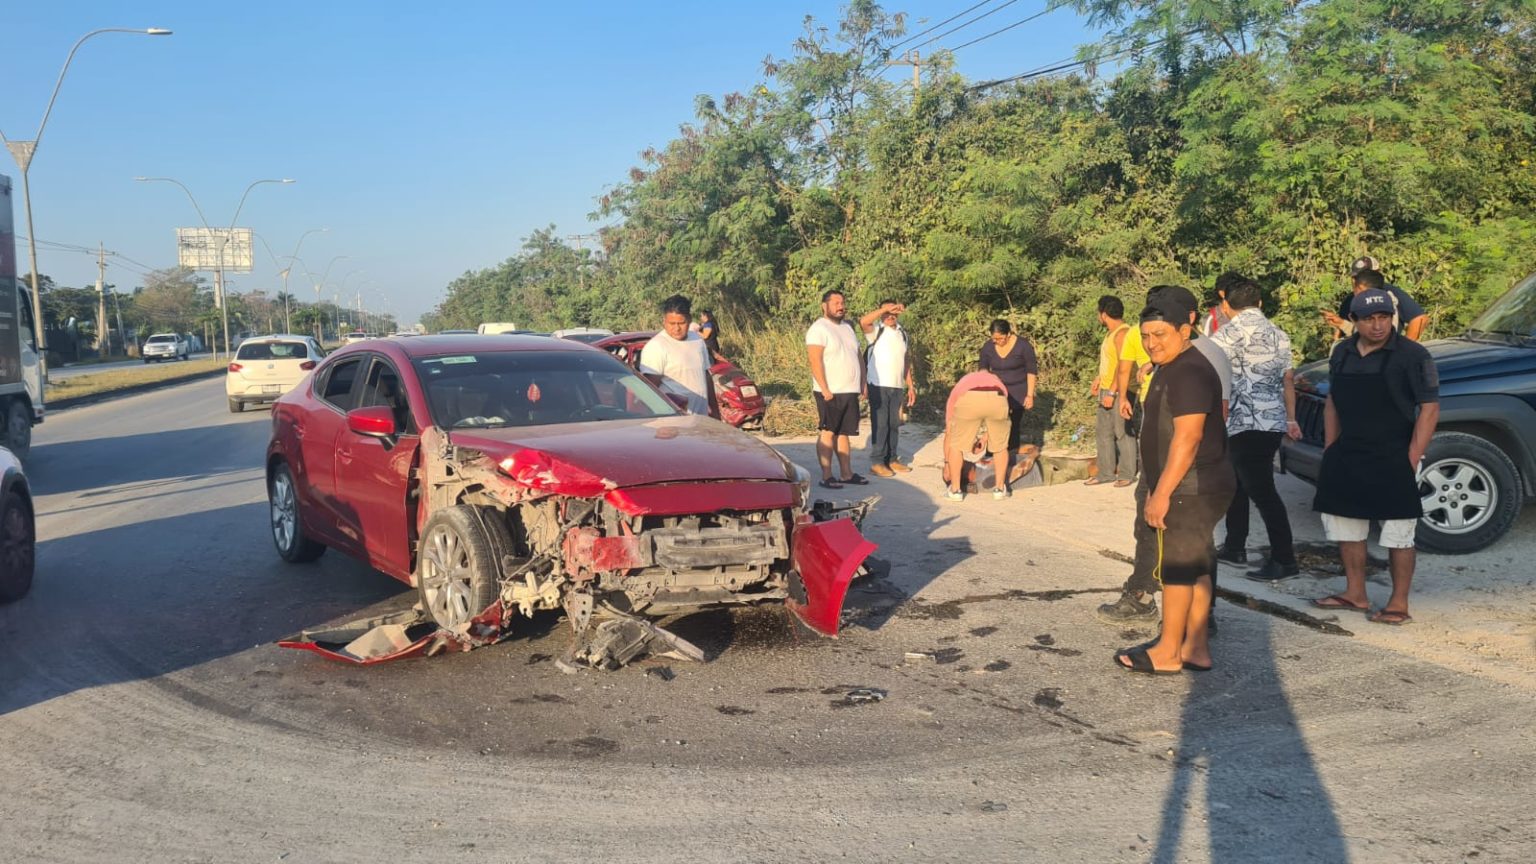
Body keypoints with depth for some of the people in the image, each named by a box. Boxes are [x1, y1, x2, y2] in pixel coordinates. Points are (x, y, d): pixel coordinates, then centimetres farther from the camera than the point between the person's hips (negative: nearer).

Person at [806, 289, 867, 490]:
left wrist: (863, 383, 13)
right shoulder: (818, 329, -8)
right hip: (831, 393, -7)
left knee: (843, 433, 10)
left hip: (850, 391, 7)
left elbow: (858, 358, 22)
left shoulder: (847, 327, 17)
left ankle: (847, 474, 14)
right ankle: (826, 476, -3)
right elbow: (816, 362, -16)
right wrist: (825, 390, -21)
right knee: (827, 433, -5)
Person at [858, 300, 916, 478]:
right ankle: (876, 462, 2)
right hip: (879, 386, -6)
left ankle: (891, 459, 20)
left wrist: (910, 386, 16)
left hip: (897, 387, 6)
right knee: (880, 424, -4)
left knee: (894, 424, 10)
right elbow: (863, 321, -28)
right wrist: (885, 309, -28)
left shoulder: (902, 332, 15)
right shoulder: (876, 330, -5)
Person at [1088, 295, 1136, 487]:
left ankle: (1127, 474, 3)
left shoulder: (1122, 333, -16)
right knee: (1103, 431, 11)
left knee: (1122, 432, -3)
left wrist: (1111, 392, -23)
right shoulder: (1111, 333, 15)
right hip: (1106, 391, 10)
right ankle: (1106, 472, 17)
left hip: (1119, 392, -10)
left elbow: (1123, 365, -21)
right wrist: (1098, 380, 21)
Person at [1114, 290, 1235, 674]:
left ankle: (1167, 653, 6)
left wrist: (1162, 493, -24)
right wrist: (1157, 488, 23)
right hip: (1199, 487, 11)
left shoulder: (1189, 373, -19)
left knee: (1176, 567, -3)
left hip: (1190, 489, -11)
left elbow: (1187, 437, -25)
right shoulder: (1171, 369, 16)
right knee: (1196, 567, 13)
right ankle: (1196, 647, 21)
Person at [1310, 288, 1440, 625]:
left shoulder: (1412, 355, -11)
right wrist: (1329, 451, 9)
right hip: (1348, 458, 6)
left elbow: (1429, 409, -12)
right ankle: (1355, 594, 26)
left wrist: (1411, 462, -17)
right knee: (1345, 524, 13)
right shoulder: (1342, 353, 6)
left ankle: (1399, 604, 10)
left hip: (1393, 460, -6)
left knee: (1398, 534, 0)